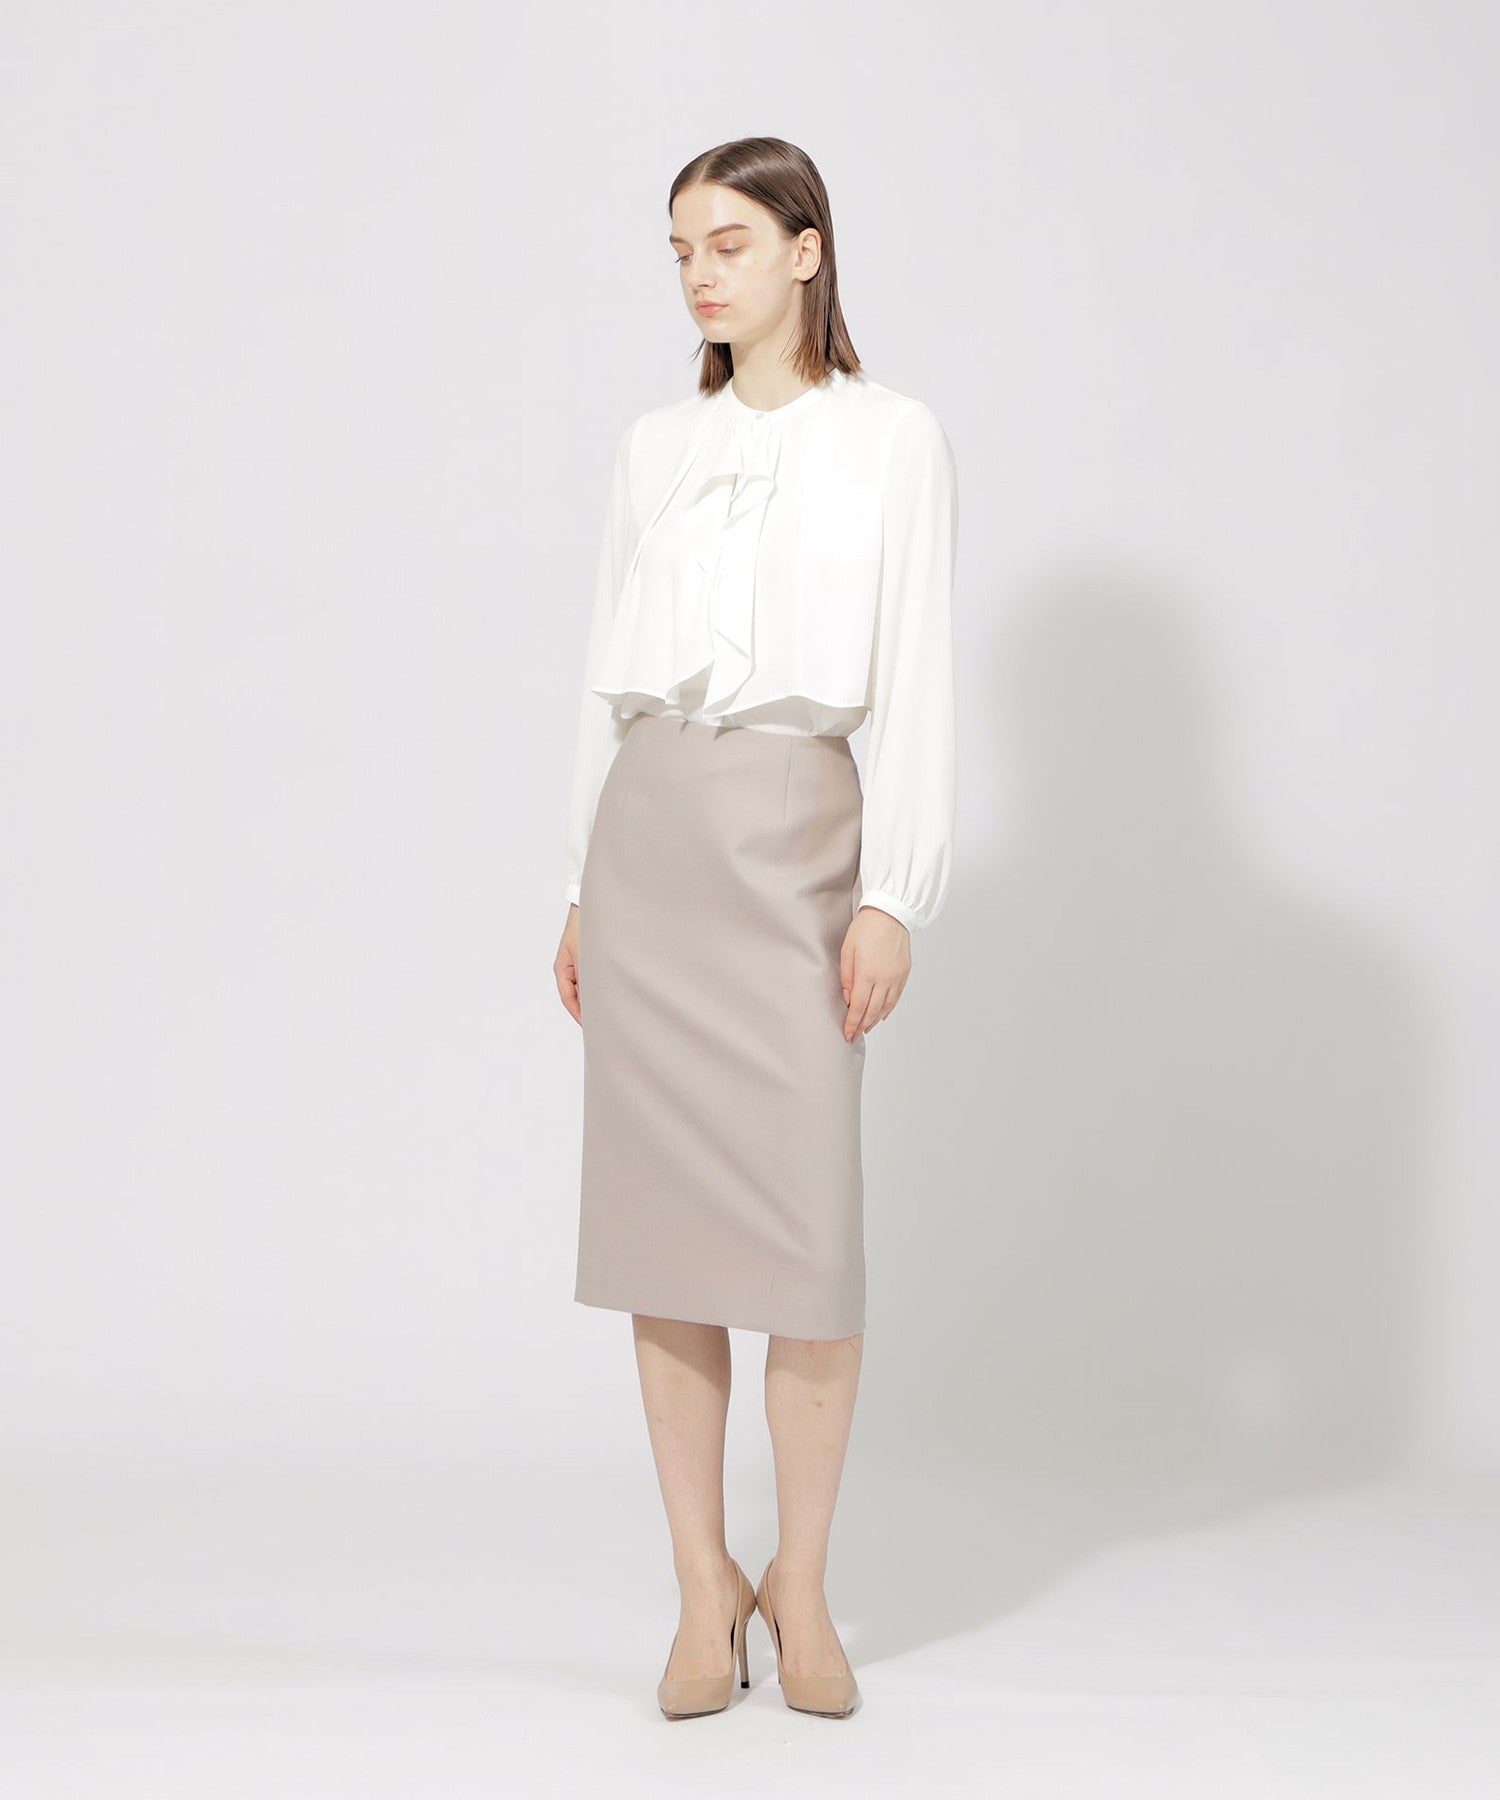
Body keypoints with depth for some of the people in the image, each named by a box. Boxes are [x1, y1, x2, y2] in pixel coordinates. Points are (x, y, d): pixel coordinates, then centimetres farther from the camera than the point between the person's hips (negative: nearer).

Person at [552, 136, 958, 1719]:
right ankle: (703, 1585, 13)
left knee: (808, 1219, -5)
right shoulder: (654, 449, 12)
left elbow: (915, 680, -3)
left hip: (798, 829, -3)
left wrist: (893, 896, -10)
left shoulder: (893, 440, 1)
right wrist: (583, 887, 10)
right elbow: (611, 676, 14)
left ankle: (800, 1582, 13)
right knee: (662, 1216, 3)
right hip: (649, 829, 4)